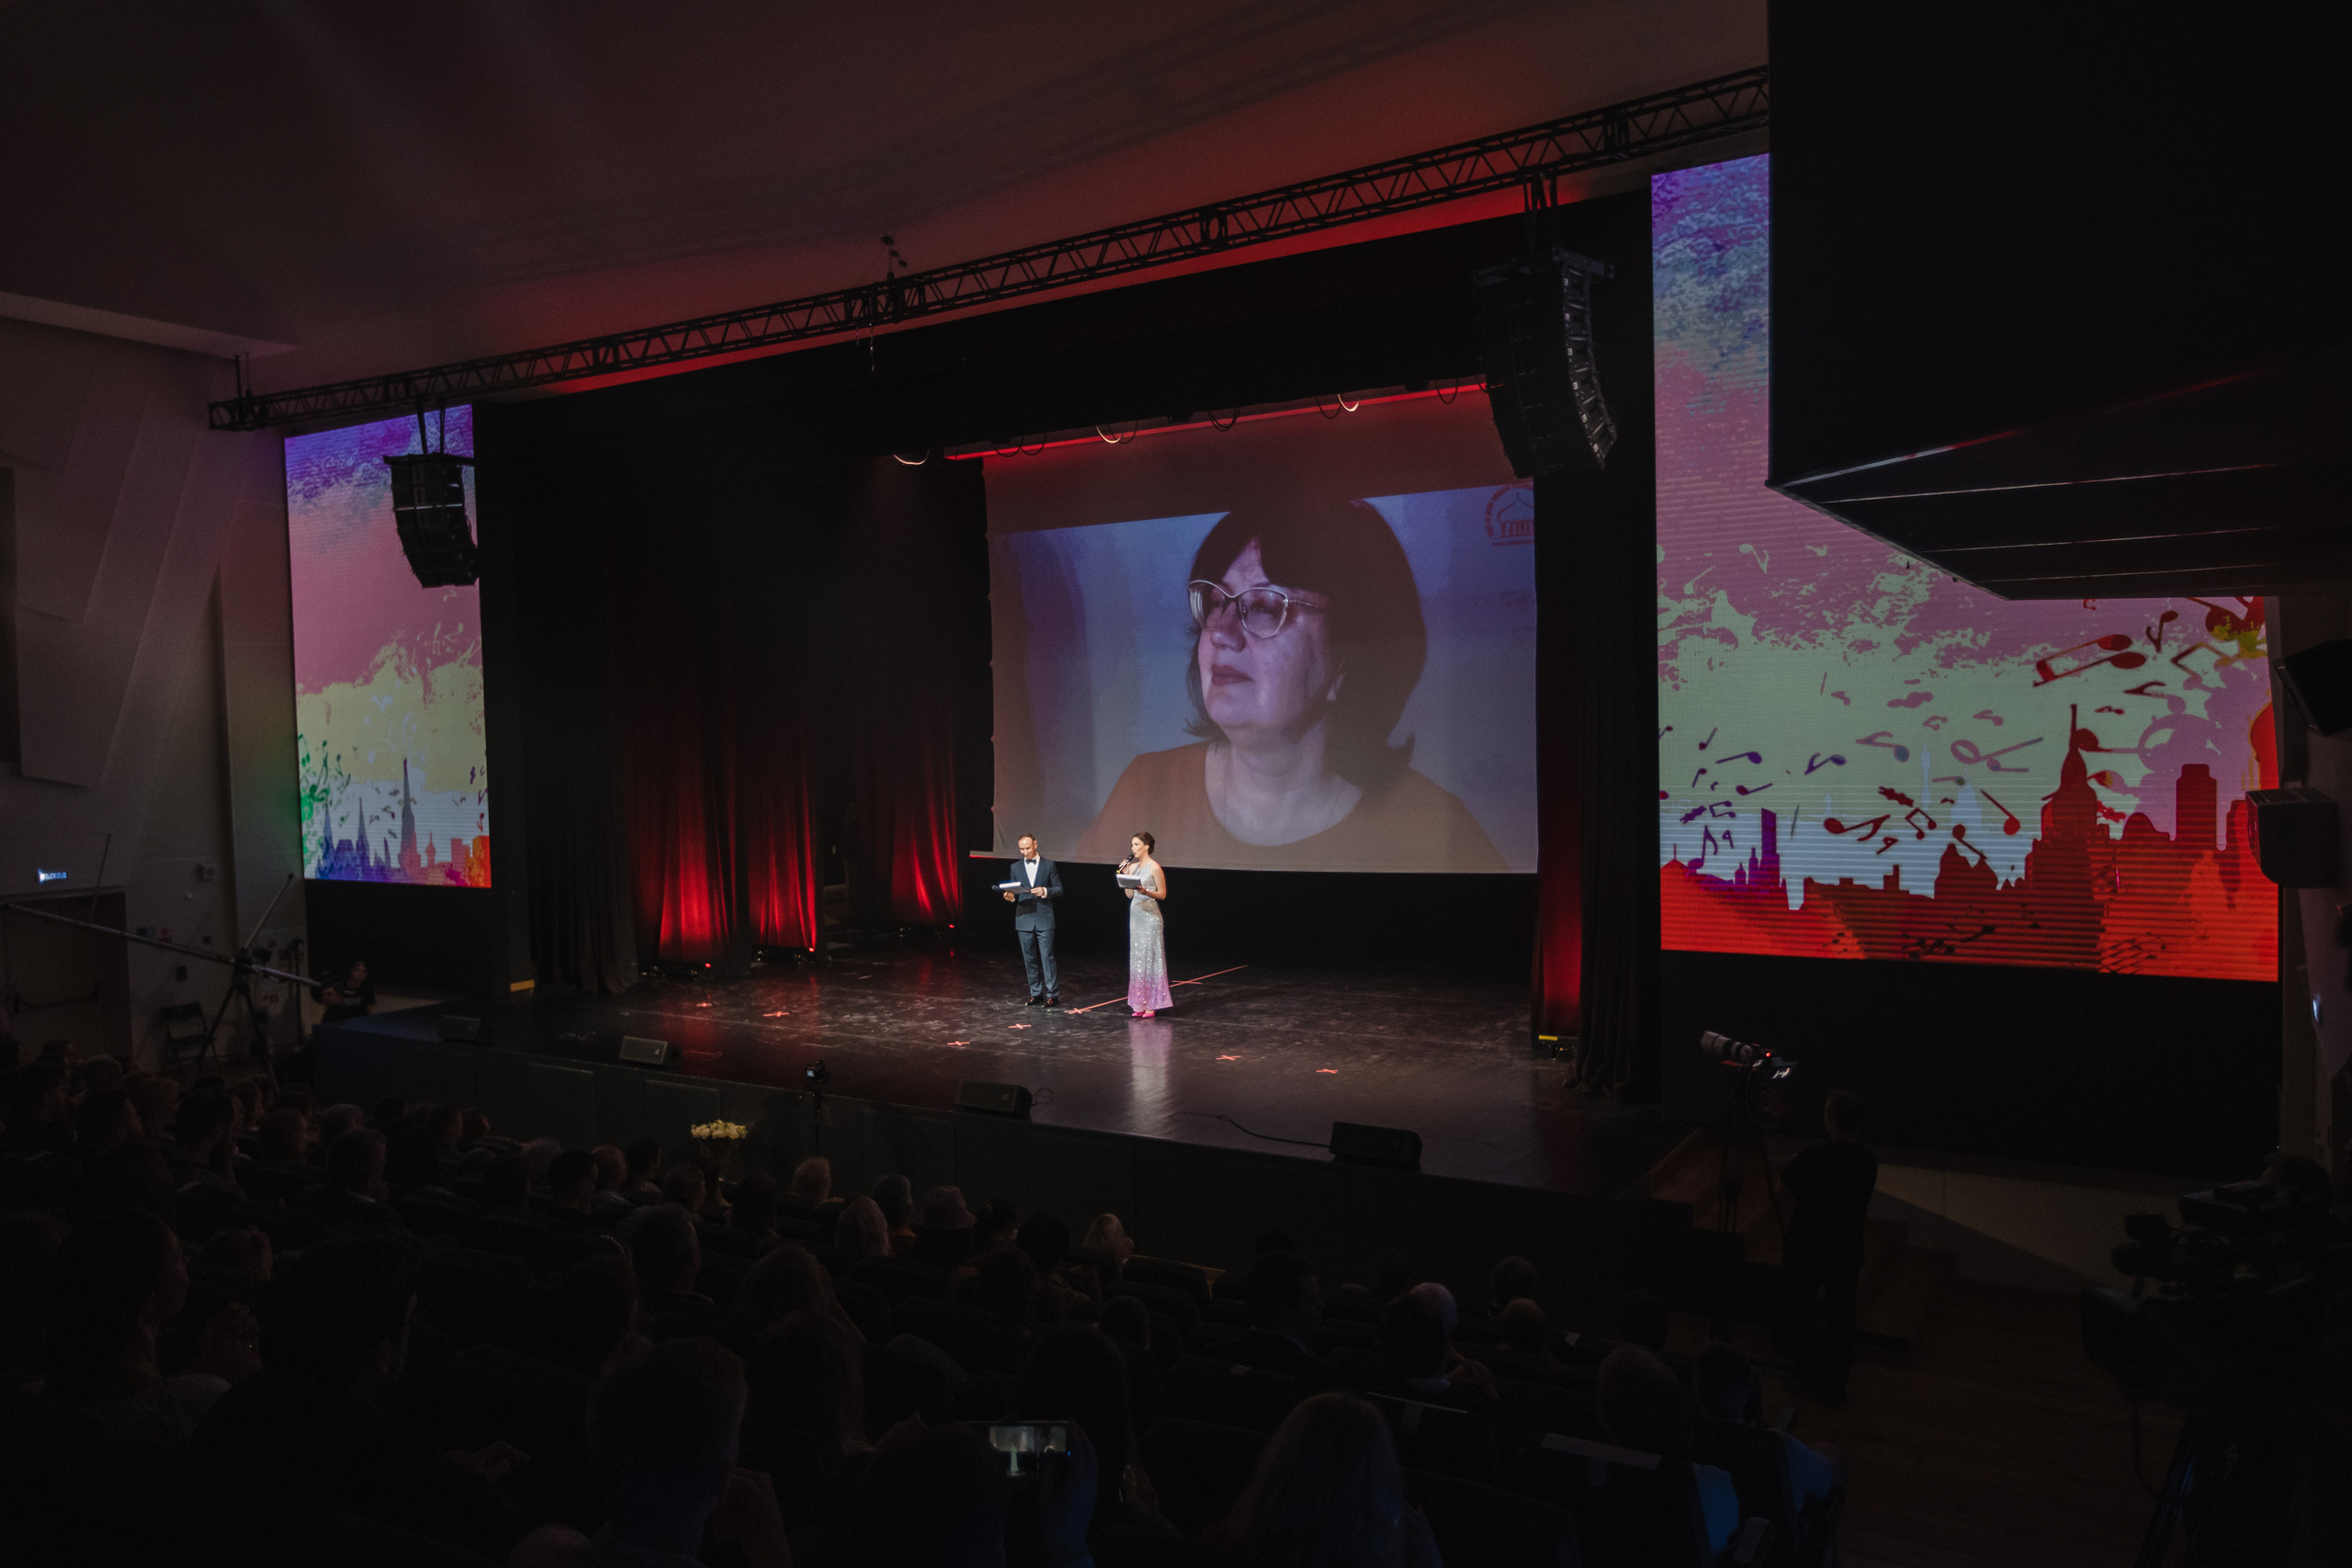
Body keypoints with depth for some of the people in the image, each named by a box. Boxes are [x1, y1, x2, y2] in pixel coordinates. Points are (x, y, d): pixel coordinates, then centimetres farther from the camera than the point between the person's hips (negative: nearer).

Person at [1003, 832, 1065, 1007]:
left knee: (1047, 957, -6)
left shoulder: (1049, 865, 2)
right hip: (1024, 919, 3)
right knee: (1029, 959, 8)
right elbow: (1013, 891, 12)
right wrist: (1010, 896, -11)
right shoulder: (1016, 867, 10)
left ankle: (1052, 994, 1)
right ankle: (1036, 993, 17)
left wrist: (1045, 891, -16)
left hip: (1044, 919, -3)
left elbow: (1059, 889, 3)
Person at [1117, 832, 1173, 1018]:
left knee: (1150, 957, -3)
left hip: (1151, 916, -7)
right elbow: (1129, 894, 10)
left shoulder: (1155, 868, -9)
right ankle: (1139, 1003, 13)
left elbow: (1162, 894, -7)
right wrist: (1125, 875, 1)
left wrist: (1146, 891, -22)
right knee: (1137, 958, 8)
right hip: (1135, 914, 7)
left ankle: (1152, 1004, 2)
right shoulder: (1132, 866, 10)